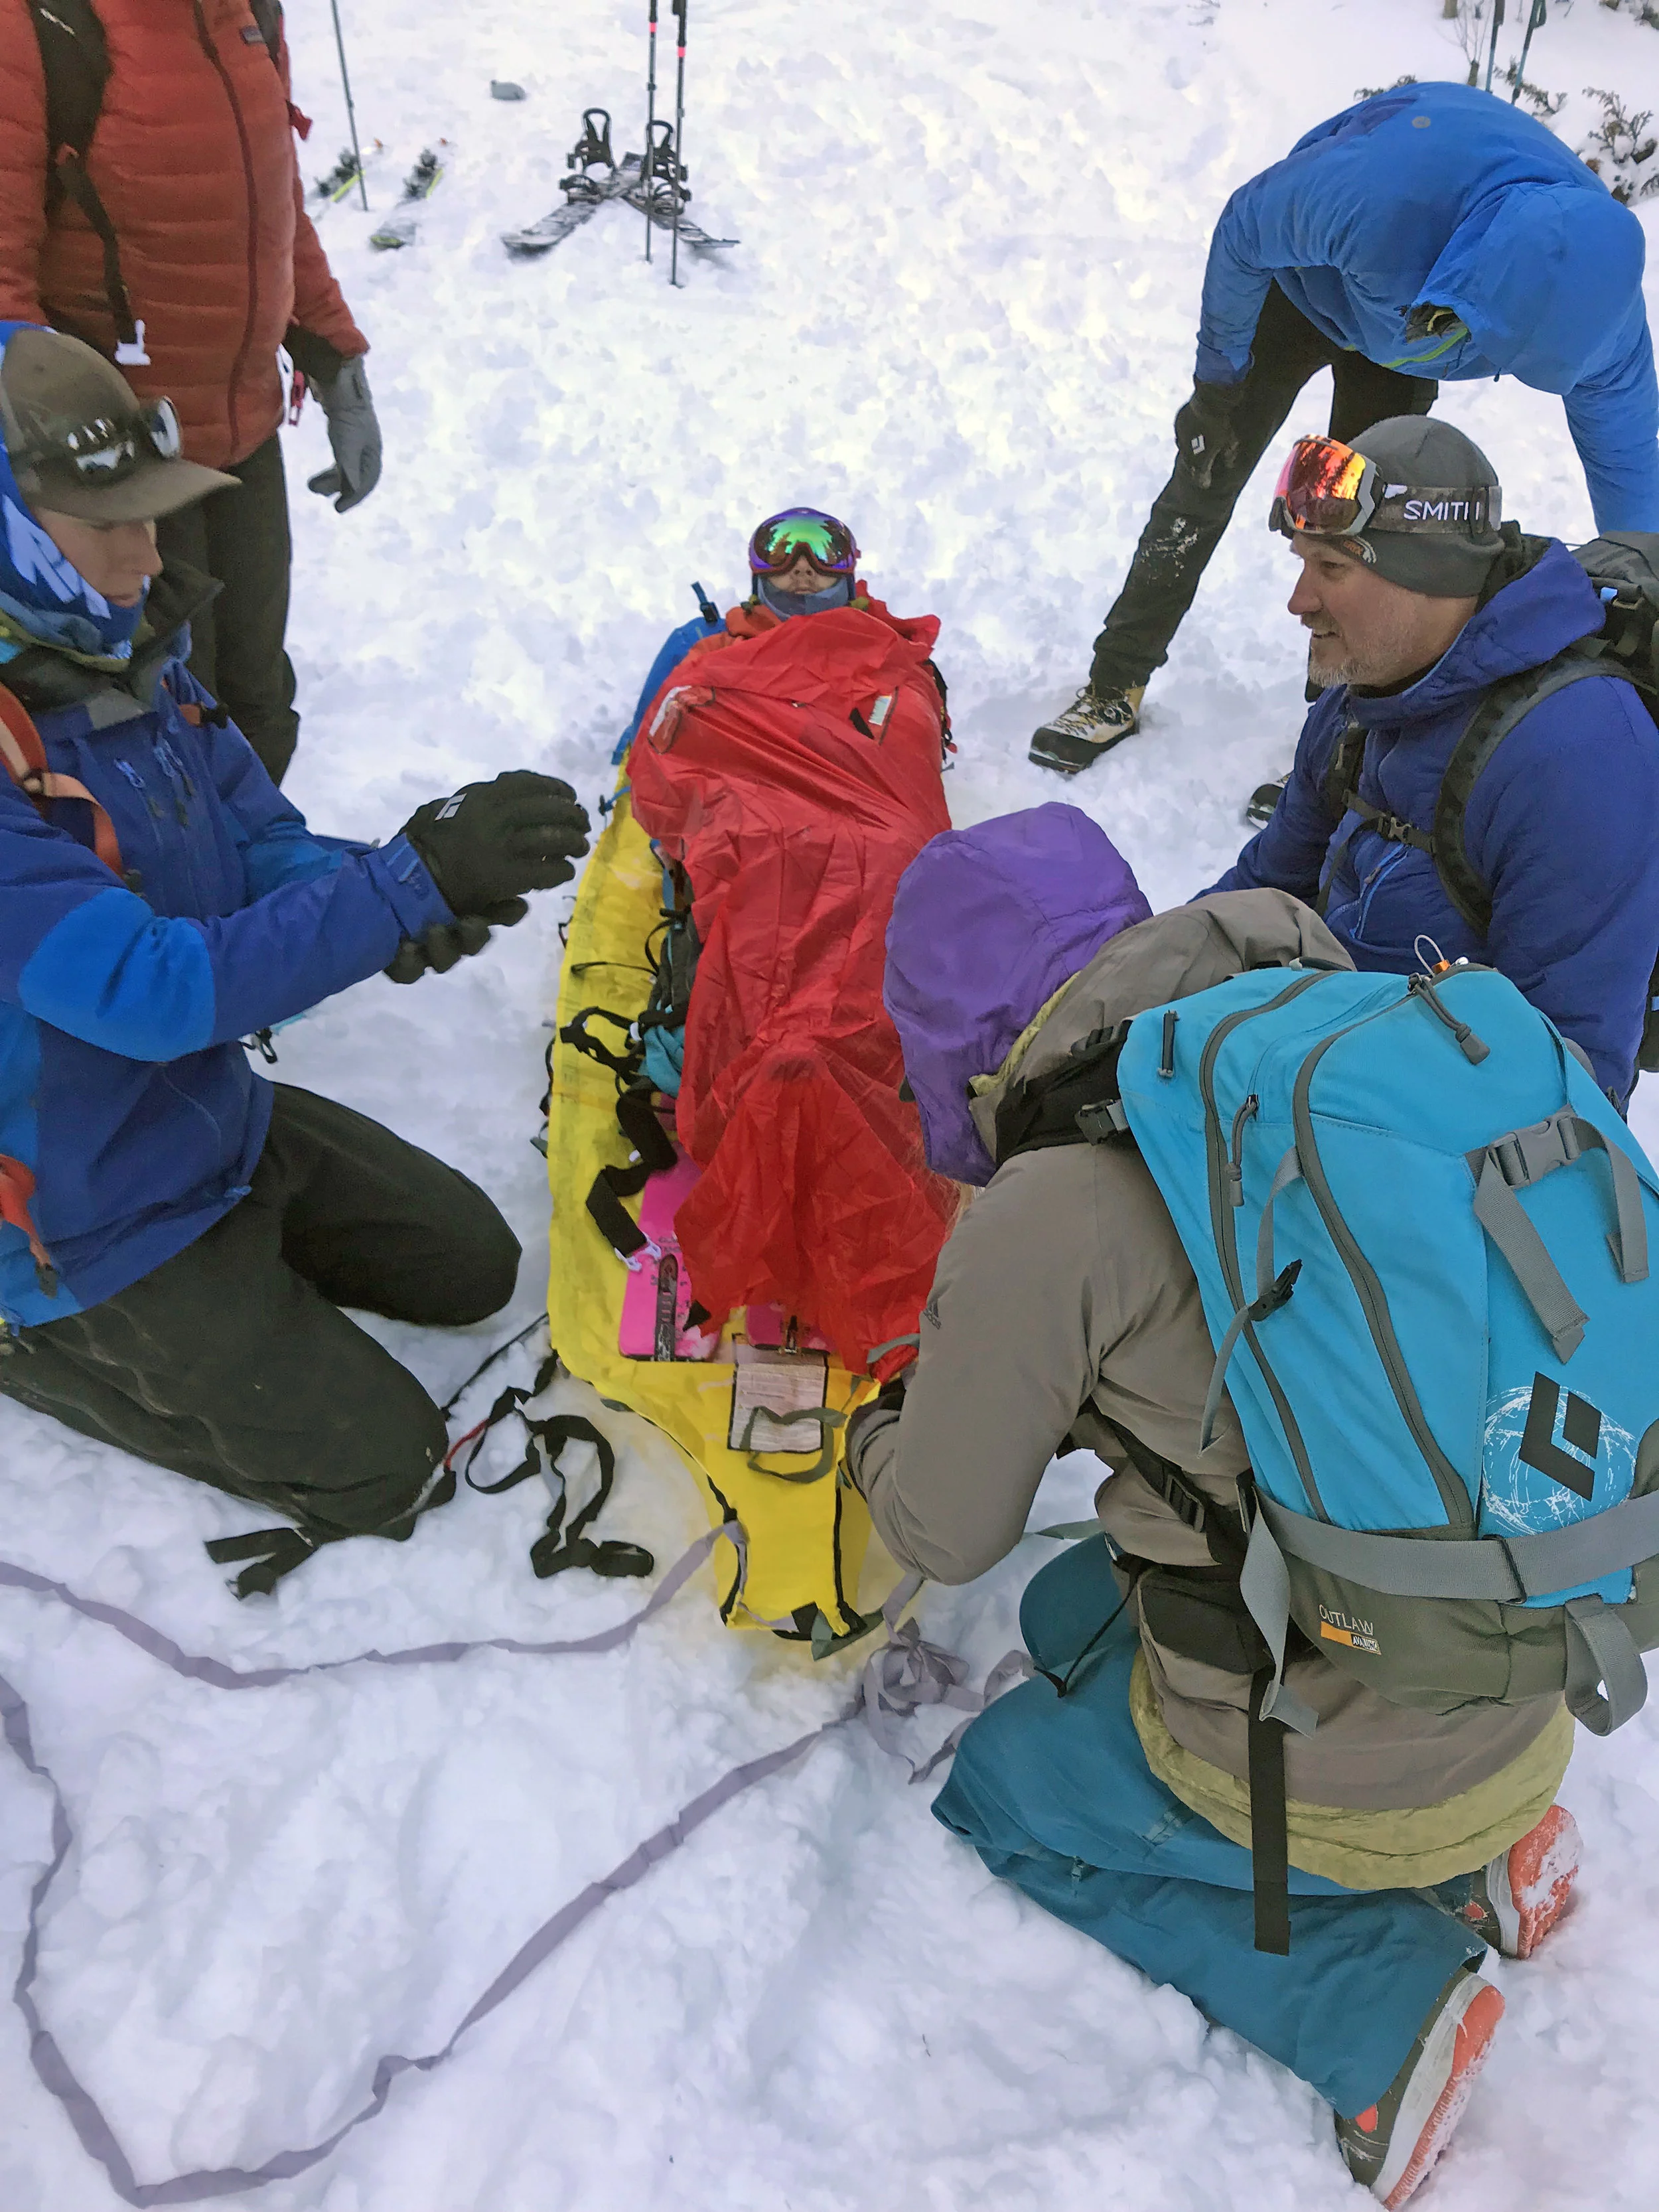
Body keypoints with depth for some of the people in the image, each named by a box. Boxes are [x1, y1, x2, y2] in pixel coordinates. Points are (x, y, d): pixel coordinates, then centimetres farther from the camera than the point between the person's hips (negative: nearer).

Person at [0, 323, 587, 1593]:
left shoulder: (131, 655, -4)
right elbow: (152, 992, -36)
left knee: (475, 1265, 17)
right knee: (386, 1469, -1)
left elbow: (263, 845, -1)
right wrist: (410, 885, -39)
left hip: (226, 1119, 8)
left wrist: (401, 897, -24)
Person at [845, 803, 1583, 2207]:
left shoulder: (1051, 1211, -22)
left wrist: (878, 1434, 16)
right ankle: (1474, 1856, 18)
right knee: (1073, 1613, 27)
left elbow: (946, 1534, -7)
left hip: (1326, 1771, -6)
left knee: (993, 1790, 21)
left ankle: (1376, 1999, 7)